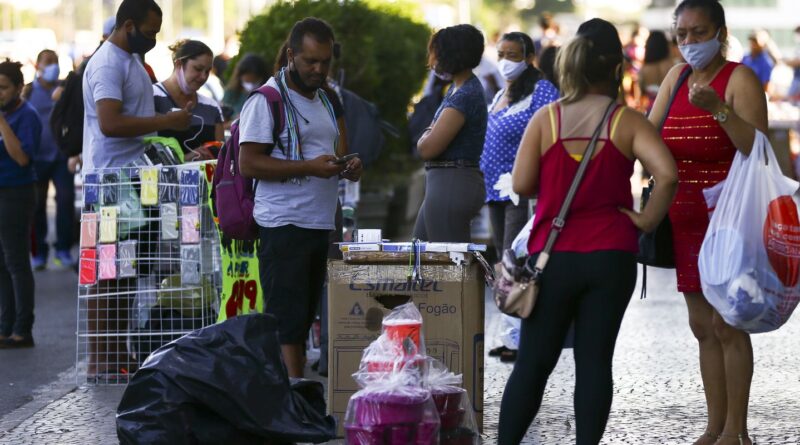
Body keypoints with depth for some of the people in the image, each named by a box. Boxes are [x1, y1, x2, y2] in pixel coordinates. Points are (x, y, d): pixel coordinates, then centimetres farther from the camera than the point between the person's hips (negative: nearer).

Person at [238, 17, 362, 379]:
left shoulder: (325, 101, 19)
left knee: (303, 319, 9)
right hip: (284, 225, -8)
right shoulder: (267, 101, -7)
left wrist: (348, 169, 7)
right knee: (286, 321, -10)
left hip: (321, 225, 8)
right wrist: (309, 167, -21)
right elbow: (248, 163, -14)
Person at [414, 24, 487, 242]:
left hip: (452, 184, -11)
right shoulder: (457, 88, 14)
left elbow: (428, 148, -20)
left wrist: (425, 138, 2)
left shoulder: (464, 96, -18)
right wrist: (430, 137, 0)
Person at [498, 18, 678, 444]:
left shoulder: (546, 118, -2)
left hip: (553, 257, 1)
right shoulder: (627, 122, -5)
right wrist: (648, 219, -6)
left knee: (533, 361, 6)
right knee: (595, 360, 4)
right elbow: (667, 174, -18)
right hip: (610, 257, -1)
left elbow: (521, 183, -4)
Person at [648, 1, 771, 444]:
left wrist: (718, 109, -31)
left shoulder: (740, 79, -10)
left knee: (727, 324, -8)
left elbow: (758, 150, -21)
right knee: (702, 326, 8)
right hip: (686, 220, 7)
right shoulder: (677, 77, 10)